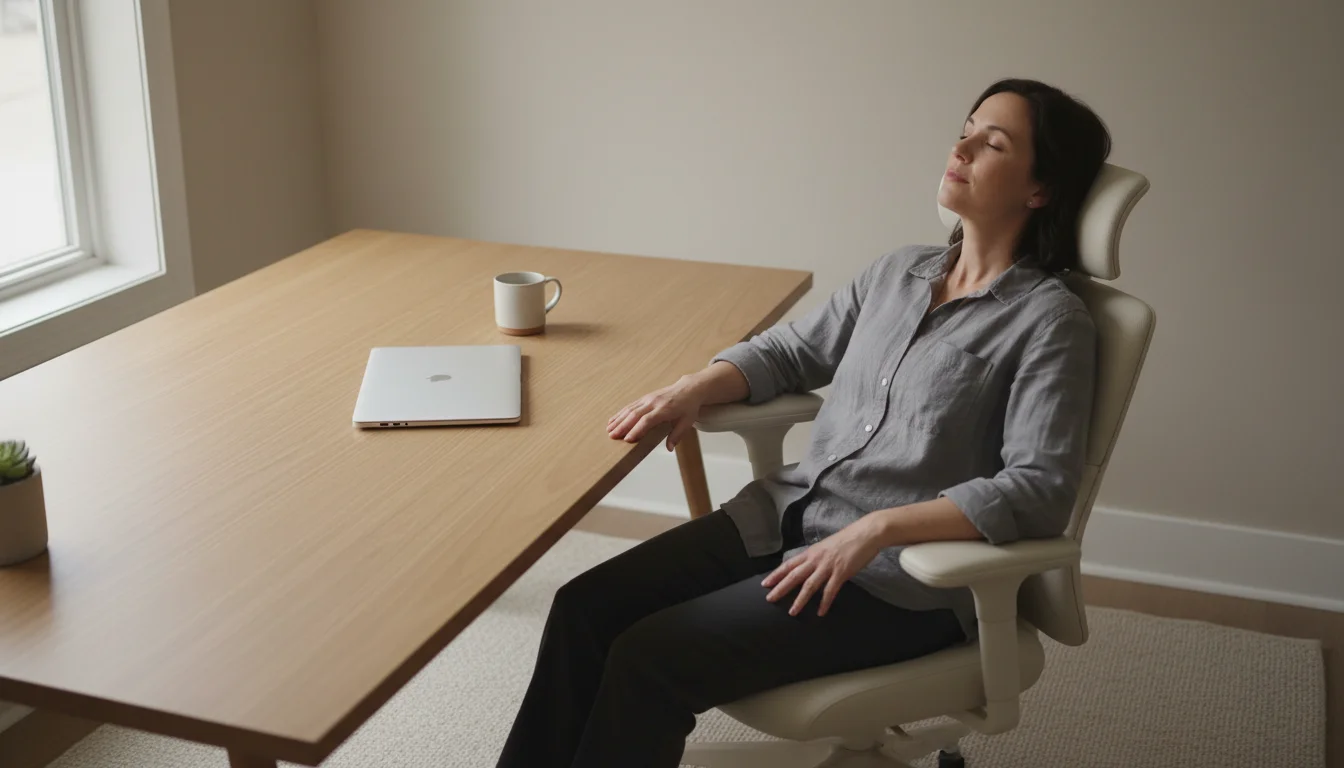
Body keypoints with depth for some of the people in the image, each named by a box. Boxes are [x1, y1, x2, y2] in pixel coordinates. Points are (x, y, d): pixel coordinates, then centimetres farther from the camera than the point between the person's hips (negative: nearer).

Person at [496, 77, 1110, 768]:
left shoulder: (1051, 320, -9)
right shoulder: (898, 272, 12)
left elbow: (1038, 492, -18)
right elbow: (788, 351, 20)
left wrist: (877, 528, -26)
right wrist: (695, 388, 0)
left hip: (899, 577, -6)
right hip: (790, 513, 7)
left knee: (650, 659, -20)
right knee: (585, 608, -11)